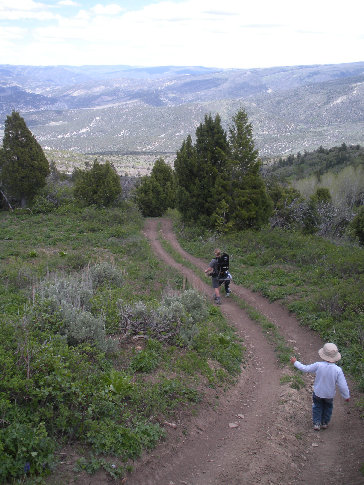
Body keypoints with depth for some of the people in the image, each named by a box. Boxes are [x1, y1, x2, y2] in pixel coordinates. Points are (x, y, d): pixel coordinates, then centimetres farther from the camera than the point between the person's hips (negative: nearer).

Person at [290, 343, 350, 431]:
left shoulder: (318, 365, -29)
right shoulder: (338, 370, -28)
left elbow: (305, 368, -15)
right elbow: (342, 385, -20)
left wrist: (295, 362, 0)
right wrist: (346, 396, -3)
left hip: (318, 392, 0)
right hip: (329, 394, 0)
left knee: (317, 407, 28)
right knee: (328, 407, 30)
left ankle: (317, 424, 32)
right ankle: (325, 423, 43)